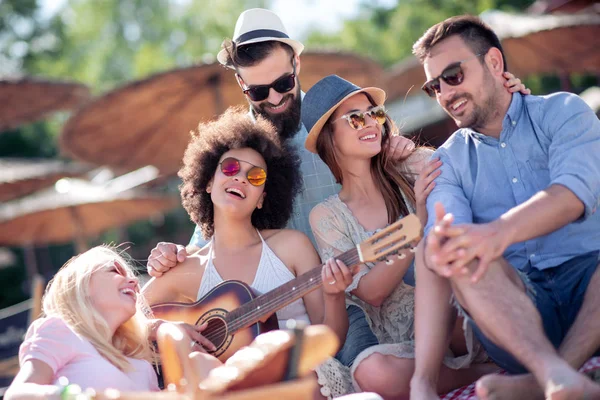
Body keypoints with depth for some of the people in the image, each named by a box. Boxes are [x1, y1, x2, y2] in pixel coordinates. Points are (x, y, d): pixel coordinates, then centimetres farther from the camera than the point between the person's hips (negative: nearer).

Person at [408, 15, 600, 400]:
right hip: (513, 300, 2)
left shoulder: (562, 112, 9)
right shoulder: (449, 161, 13)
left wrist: (499, 232, -37)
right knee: (446, 249, -27)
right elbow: (439, 254, -5)